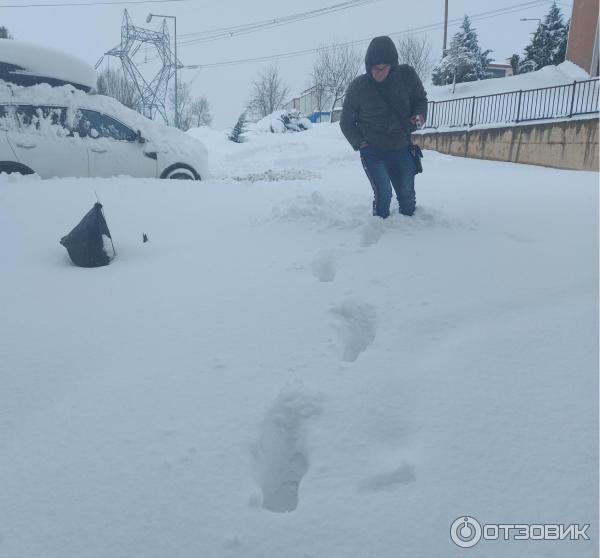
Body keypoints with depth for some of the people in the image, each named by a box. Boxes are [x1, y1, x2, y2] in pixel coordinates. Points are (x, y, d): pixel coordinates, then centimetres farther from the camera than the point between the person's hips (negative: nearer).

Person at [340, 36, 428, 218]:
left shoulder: (406, 75, -9)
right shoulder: (358, 87, -10)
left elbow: (421, 99, 9)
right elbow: (346, 122, 3)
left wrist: (420, 114, -12)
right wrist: (359, 142, -10)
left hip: (402, 149, 3)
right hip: (372, 152, -2)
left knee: (407, 196, 11)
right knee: (383, 194, -18)